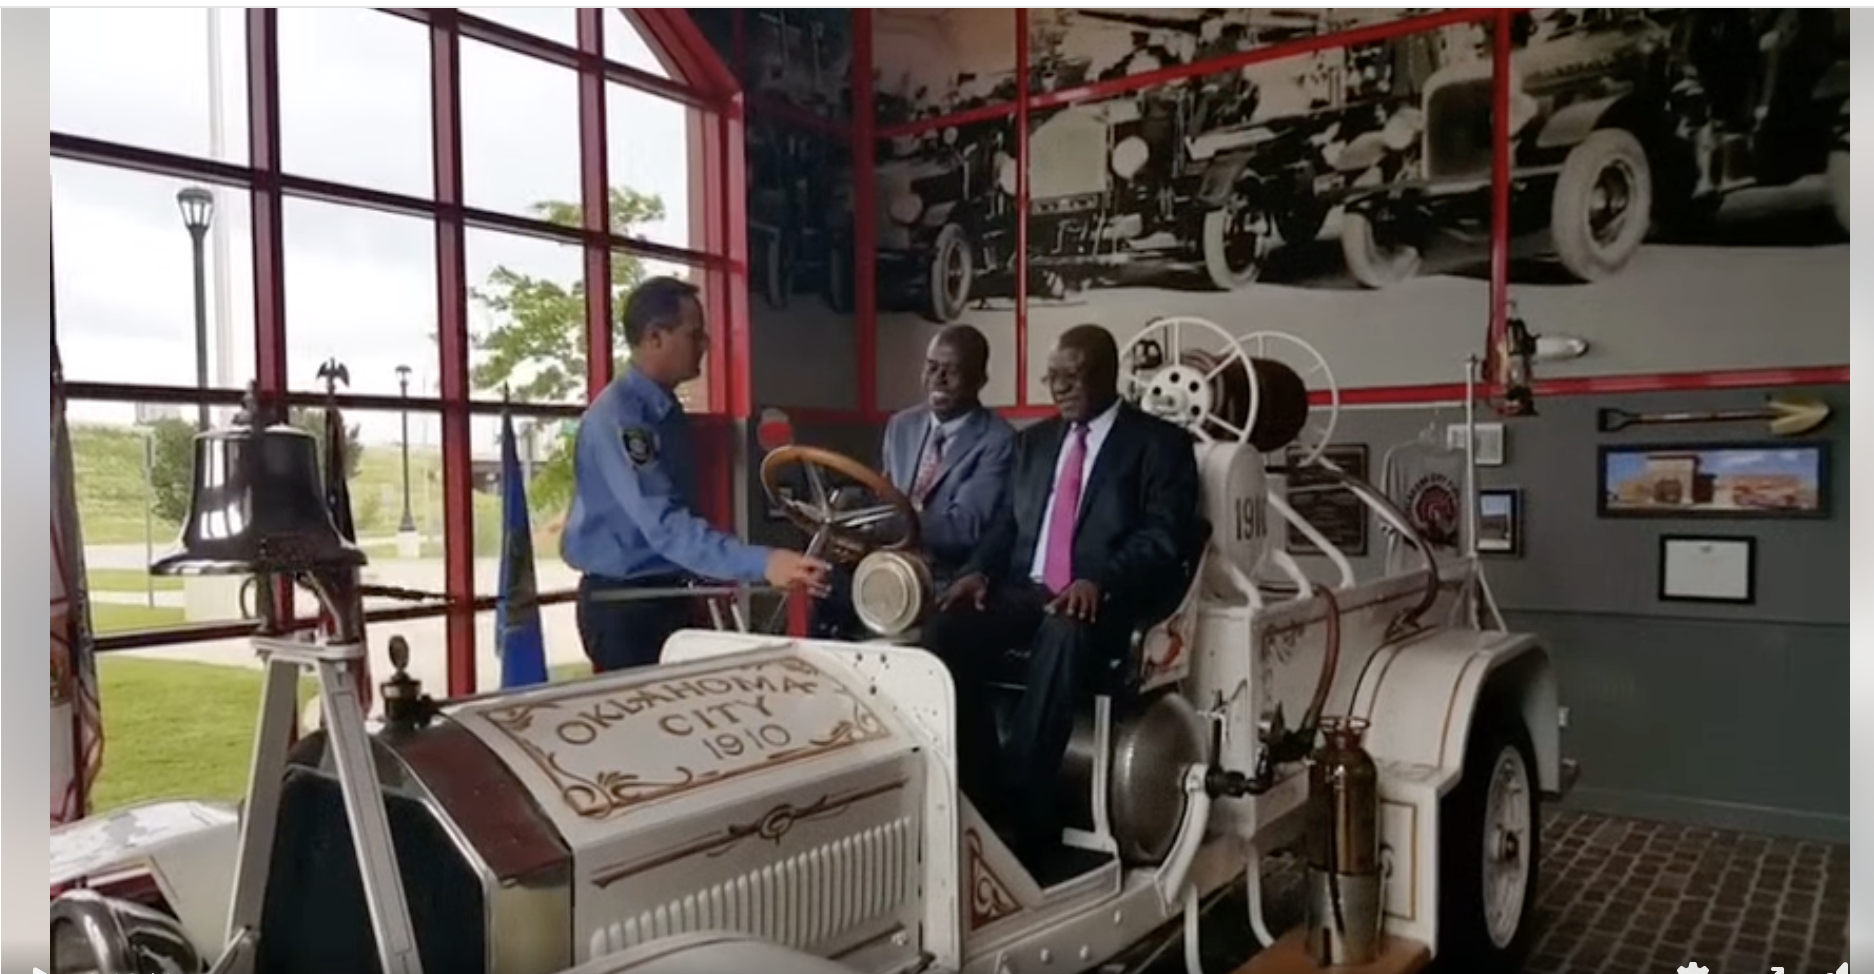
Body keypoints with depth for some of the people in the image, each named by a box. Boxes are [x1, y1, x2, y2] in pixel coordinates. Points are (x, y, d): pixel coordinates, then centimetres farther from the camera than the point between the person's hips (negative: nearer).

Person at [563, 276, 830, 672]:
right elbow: (663, 524, -31)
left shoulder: (669, 411, 7)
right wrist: (761, 564, -39)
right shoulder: (617, 416, -22)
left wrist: (711, 574, 14)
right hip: (622, 603, -9)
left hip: (669, 594, 9)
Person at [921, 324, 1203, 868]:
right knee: (945, 632, -24)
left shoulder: (1160, 444, 3)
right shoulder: (1034, 440, 21)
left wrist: (1098, 581, -25)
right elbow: (1006, 523, 18)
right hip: (1024, 590, 5)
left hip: (1103, 601, -5)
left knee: (1064, 635, -39)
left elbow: (1164, 538, -8)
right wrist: (980, 570, -4)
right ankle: (979, 804, -16)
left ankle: (1022, 814, -30)